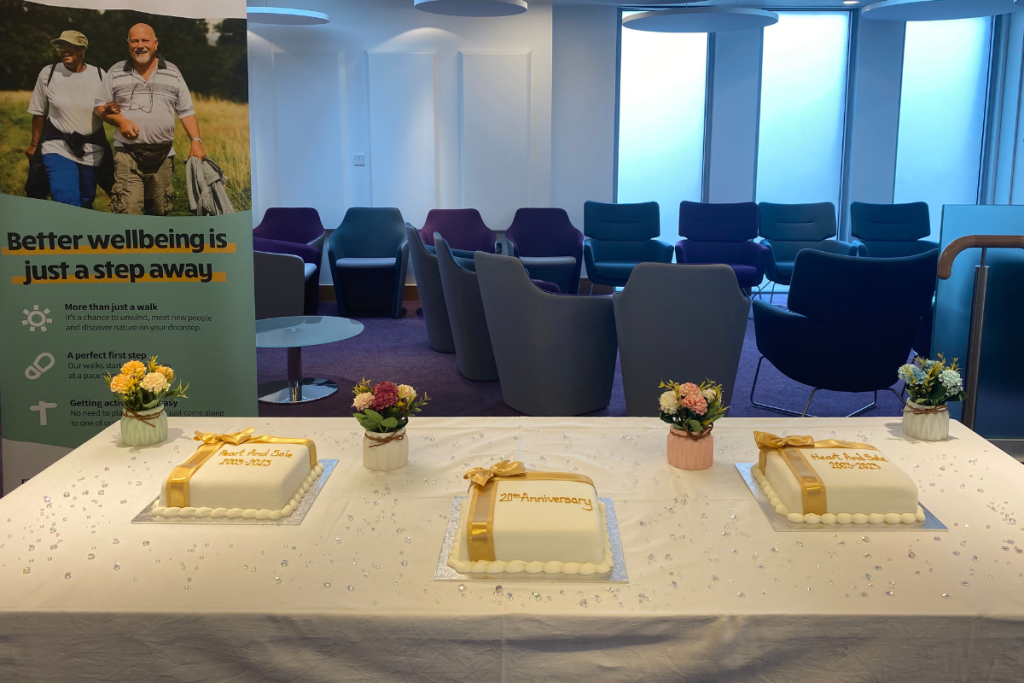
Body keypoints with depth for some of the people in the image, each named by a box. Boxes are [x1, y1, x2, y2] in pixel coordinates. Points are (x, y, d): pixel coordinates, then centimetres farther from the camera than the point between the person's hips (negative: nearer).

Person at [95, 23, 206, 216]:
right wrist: (120, 120, -10)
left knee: (159, 211, 10)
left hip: (163, 155, 2)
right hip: (128, 155, -2)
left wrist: (196, 141, -5)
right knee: (128, 211, -13)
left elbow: (186, 111, 8)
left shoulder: (172, 73, 8)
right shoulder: (116, 73, 7)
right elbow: (101, 107, 10)